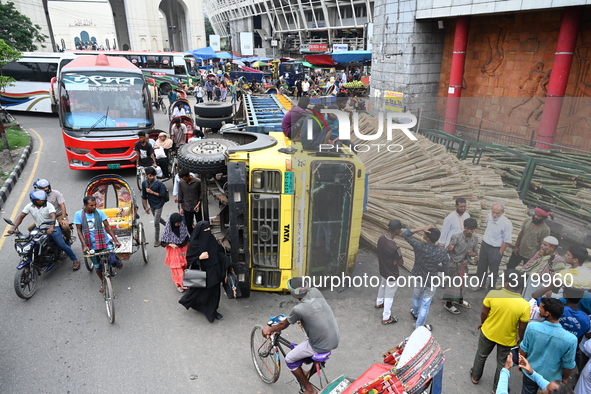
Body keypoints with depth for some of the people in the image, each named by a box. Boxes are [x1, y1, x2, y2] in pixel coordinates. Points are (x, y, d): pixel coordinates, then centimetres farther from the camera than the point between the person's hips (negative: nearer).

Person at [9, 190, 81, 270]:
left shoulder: (49, 205, -15)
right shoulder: (29, 206, -2)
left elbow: (53, 216, -29)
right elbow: (21, 217, -4)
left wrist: (51, 228, -47)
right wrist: (13, 228, -19)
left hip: (52, 228, -5)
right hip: (39, 229, 5)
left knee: (62, 245, -13)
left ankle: (75, 260, -1)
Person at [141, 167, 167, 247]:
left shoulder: (159, 183, -18)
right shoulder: (144, 183, -4)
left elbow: (162, 194, -16)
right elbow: (144, 196, 4)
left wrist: (152, 192, -21)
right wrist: (146, 207, 5)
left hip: (159, 204, -6)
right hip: (151, 204, 6)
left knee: (156, 223, -5)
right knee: (158, 219, 25)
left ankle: (157, 240, 7)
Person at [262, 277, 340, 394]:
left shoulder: (298, 309, -21)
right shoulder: (315, 292, -6)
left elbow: (283, 325, -3)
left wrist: (269, 329, 16)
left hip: (321, 346, -7)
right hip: (336, 340, 7)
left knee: (289, 360, 13)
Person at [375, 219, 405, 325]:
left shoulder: (381, 238, -14)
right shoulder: (394, 247, -37)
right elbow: (401, 262, -21)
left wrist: (393, 260, -3)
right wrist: (396, 260, -4)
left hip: (383, 270, 8)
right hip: (392, 274, -8)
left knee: (383, 286, 33)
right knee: (389, 295, 11)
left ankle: (379, 303, 58)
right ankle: (386, 318, 28)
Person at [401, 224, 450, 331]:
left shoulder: (420, 247, -29)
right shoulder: (442, 252, -23)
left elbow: (405, 234, -21)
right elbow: (446, 268, -10)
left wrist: (421, 228, -25)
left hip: (418, 278, 1)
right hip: (431, 281, -1)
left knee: (416, 296, 30)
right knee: (425, 304, 16)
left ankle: (415, 313, 57)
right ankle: (419, 326, 30)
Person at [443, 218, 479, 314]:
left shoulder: (475, 238, -6)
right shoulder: (456, 237, -23)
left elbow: (476, 252, 5)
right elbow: (448, 251, -19)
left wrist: (473, 253, -18)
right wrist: (449, 248, -42)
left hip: (465, 264, 6)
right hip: (455, 263, -6)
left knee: (463, 282, 21)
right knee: (454, 283, 2)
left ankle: (459, 300, 44)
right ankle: (448, 303, 20)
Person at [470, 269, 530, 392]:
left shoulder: (492, 294, -24)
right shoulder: (525, 305, -26)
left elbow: (483, 313, -10)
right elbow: (522, 328, -15)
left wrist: (482, 323, 11)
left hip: (488, 332, 1)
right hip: (507, 339, -1)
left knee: (481, 355, 27)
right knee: (502, 363, 24)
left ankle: (475, 377, 48)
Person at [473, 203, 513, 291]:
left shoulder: (507, 224, -26)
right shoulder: (489, 216, -9)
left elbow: (506, 241, -19)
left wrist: (500, 253, -14)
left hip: (495, 249, -5)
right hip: (484, 245, 5)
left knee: (493, 271, 12)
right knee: (481, 267, 21)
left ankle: (491, 288, 33)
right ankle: (480, 284, 42)